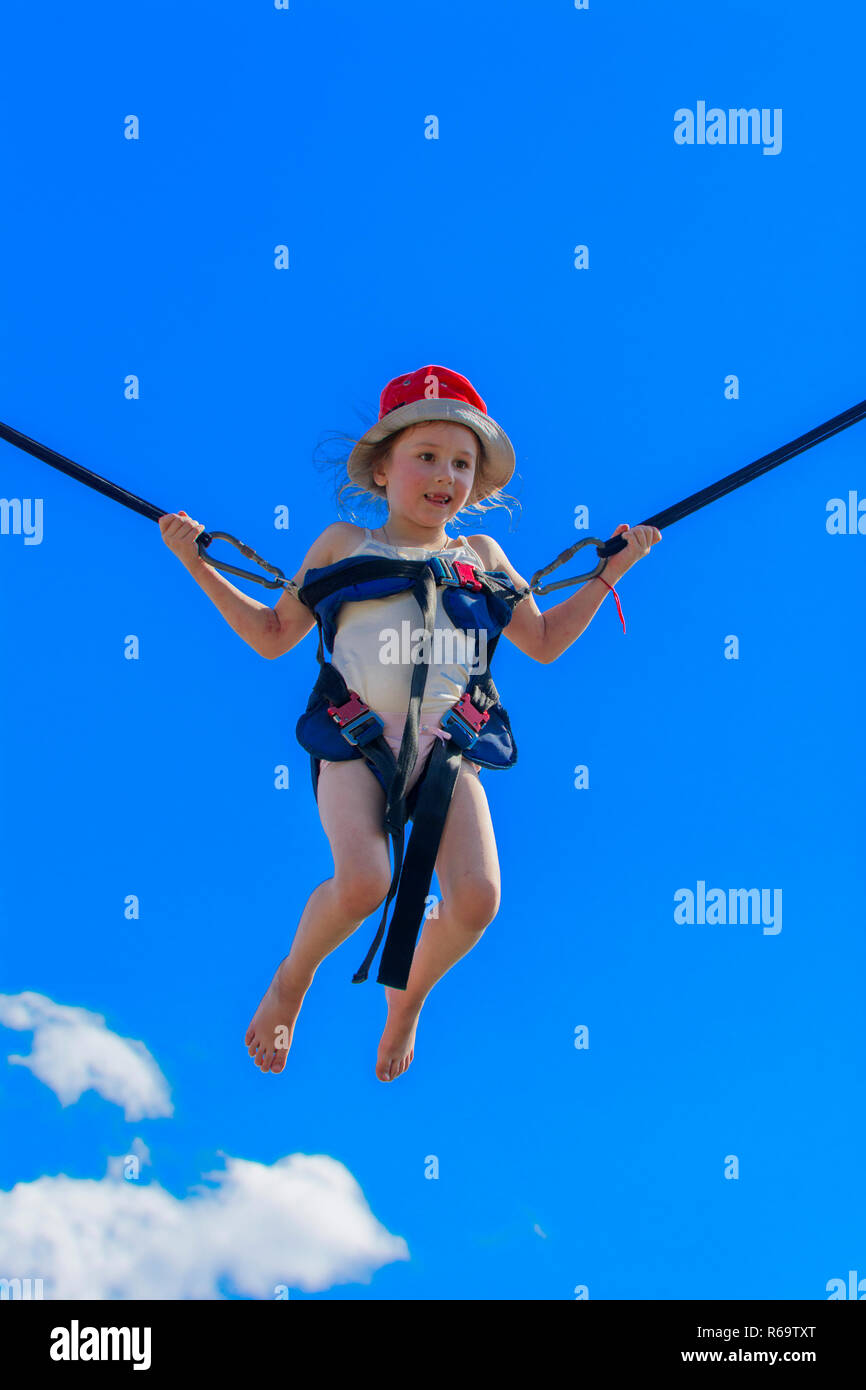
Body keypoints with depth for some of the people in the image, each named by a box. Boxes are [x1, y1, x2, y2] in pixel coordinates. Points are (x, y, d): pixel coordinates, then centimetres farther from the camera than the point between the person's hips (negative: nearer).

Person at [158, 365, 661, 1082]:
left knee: (477, 898, -21)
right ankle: (294, 976, 6)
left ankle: (409, 997, 14)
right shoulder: (344, 543, 15)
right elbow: (272, 635, 19)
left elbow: (544, 642, 29)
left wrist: (610, 572, 23)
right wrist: (200, 565, 13)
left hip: (447, 744, 2)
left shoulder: (481, 555, 20)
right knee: (362, 883, -29)